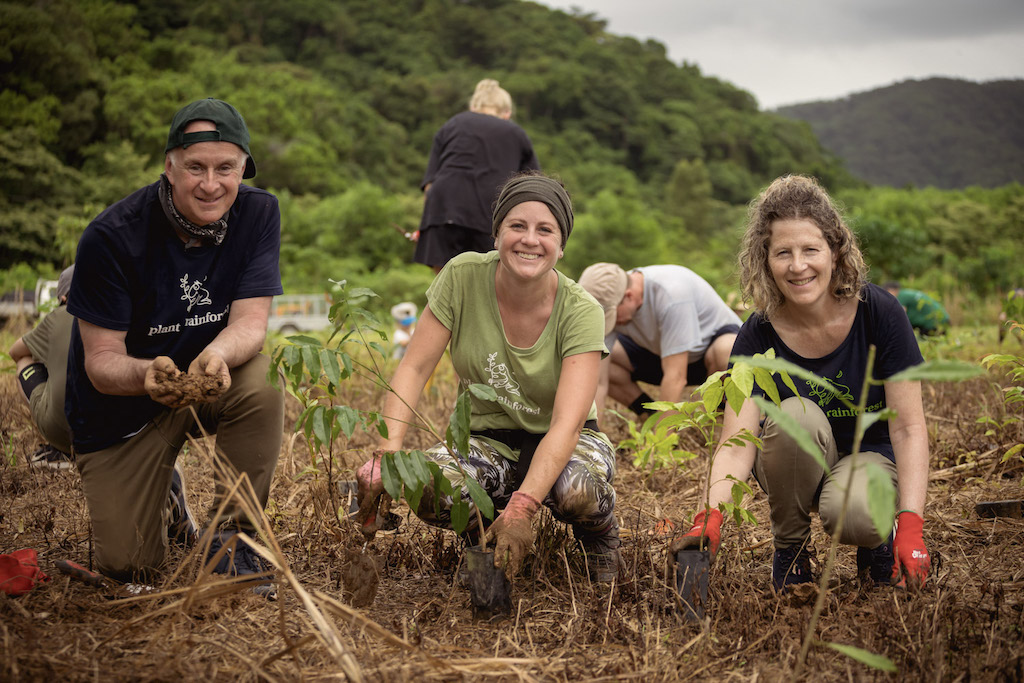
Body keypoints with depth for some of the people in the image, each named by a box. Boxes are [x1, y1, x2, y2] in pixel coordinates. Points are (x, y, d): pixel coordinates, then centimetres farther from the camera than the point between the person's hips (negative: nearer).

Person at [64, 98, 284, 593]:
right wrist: (147, 374, -45)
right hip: (122, 408, -2)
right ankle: (157, 484, 28)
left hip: (213, 383, 2)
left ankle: (231, 533, -14)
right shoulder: (111, 237, -23)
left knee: (262, 379, -33)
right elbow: (101, 361, -21)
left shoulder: (258, 213, -13)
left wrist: (216, 356, -42)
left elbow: (251, 321, -18)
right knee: (130, 566, -6)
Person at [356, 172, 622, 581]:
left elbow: (566, 423, -30)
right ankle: (481, 534, 3)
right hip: (487, 437, 1)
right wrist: (387, 454, -30)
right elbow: (414, 368, -14)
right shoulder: (463, 277, -15)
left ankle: (599, 534, 1)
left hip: (560, 443, -1)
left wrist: (521, 508, -43)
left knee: (578, 487, -38)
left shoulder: (580, 312, -21)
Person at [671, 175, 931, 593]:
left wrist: (910, 526, -29)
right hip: (795, 466, 2)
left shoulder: (880, 314, -20)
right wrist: (711, 516, -44)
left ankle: (878, 537, 3)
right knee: (795, 416, -33)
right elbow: (736, 443, -25)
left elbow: (909, 428, -18)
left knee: (851, 513, -36)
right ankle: (790, 548, -9)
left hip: (870, 455, -2)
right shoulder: (759, 335, -18)